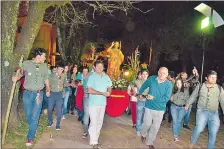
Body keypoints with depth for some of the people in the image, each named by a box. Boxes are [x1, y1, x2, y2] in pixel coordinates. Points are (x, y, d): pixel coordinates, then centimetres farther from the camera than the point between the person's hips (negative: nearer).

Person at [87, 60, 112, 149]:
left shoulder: (106, 77, 7)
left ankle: (95, 138, 30)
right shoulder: (92, 77, -10)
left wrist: (109, 92, -9)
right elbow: (89, 90, -19)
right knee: (94, 122, -4)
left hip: (103, 102, 6)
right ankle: (94, 142, 7)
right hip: (94, 103, -6)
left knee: (100, 122, 15)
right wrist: (102, 93, -20)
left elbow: (109, 87, 15)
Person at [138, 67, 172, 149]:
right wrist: (140, 93, 21)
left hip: (160, 109, 0)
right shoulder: (152, 79, -8)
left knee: (155, 127, 11)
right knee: (147, 124, 8)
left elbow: (166, 98, -19)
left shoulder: (168, 84, -13)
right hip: (149, 107, 0)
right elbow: (144, 86, 11)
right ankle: (143, 134, 42)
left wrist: (154, 98, -20)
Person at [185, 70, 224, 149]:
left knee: (213, 132, 2)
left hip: (214, 113, 2)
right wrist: (188, 104, 18)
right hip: (202, 111, -2)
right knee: (199, 128, -15)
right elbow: (193, 96, 12)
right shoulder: (200, 86, 1)